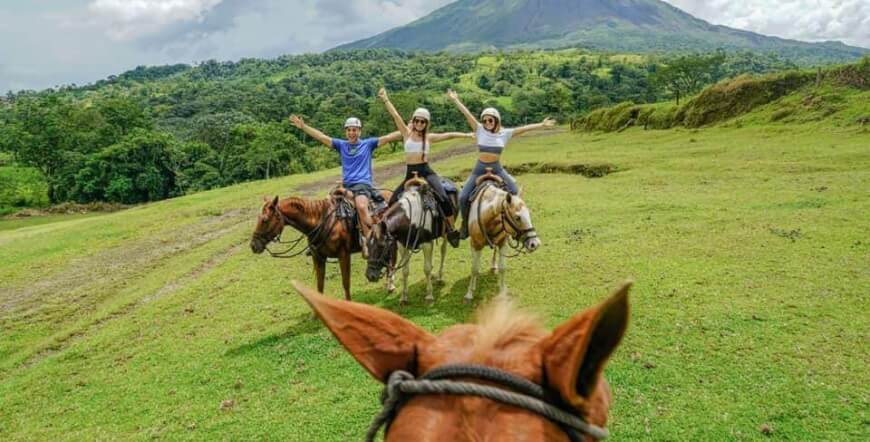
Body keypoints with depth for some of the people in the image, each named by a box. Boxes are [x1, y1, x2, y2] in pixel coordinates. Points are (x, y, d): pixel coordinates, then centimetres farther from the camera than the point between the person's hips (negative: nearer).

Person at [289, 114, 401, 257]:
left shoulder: (368, 144, 9)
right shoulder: (341, 145, 16)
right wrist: (303, 126, 2)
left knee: (361, 206, -34)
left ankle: (368, 241, -26)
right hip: (346, 185, 6)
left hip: (363, 184, -5)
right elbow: (322, 137, 10)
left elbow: (388, 138, 4)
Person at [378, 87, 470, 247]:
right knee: (393, 201, -6)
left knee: (443, 198, -21)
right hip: (410, 174, 2)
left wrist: (467, 135, 1)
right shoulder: (407, 133, 7)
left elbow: (449, 135, 5)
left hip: (426, 172, -2)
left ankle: (452, 230, -7)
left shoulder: (429, 137, 6)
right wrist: (385, 99, -5)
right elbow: (396, 116, 0)